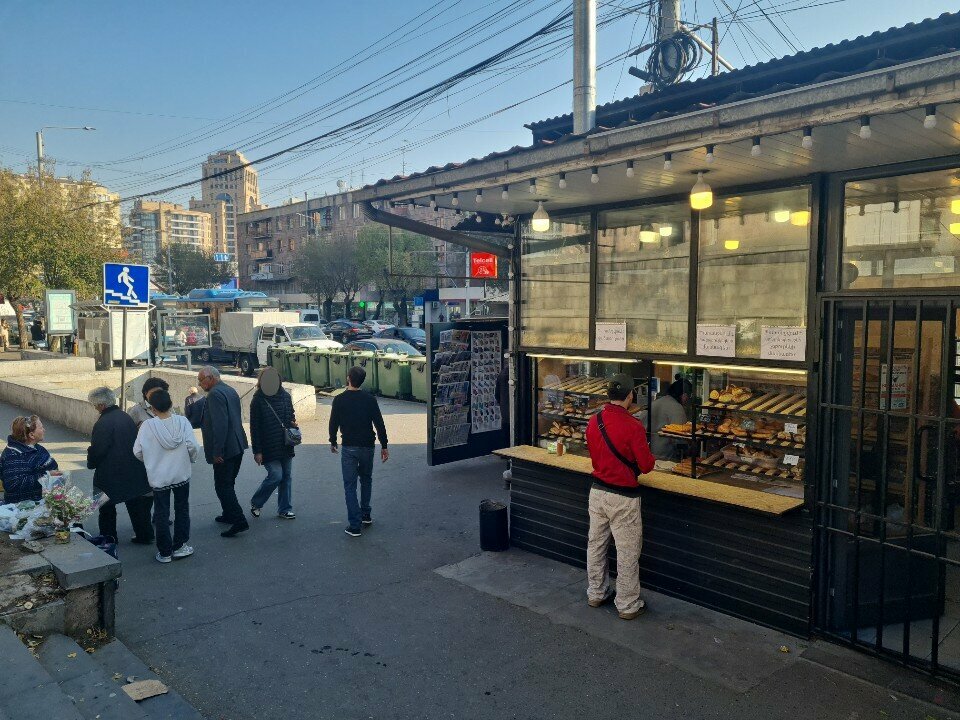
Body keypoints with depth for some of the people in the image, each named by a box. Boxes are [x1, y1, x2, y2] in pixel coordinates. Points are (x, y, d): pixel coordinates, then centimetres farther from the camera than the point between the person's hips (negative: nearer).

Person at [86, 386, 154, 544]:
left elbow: (97, 449, -18)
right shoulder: (126, 417, 4)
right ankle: (144, 535, 20)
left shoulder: (103, 423, -19)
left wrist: (91, 463, 3)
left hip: (110, 475, -7)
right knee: (135, 504, 15)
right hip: (134, 471, 7)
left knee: (107, 507, 11)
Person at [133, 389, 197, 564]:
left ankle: (164, 552, 15)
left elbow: (138, 451, -8)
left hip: (158, 476, -1)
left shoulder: (147, 425, -11)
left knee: (161, 514, 9)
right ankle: (179, 547, 21)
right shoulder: (182, 421, -10)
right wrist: (191, 459, 6)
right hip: (181, 475, 1)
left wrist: (149, 462, 12)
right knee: (182, 510, 16)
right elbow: (191, 445, -14)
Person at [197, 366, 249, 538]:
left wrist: (217, 451, -22)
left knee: (223, 486, -5)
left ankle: (239, 521, -8)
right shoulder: (230, 390, 14)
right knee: (228, 483, 21)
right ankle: (229, 514, 31)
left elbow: (219, 425, -24)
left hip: (224, 449, -10)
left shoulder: (215, 394, -16)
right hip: (238, 445, 10)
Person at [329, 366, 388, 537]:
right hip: (367, 446, 2)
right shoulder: (369, 399, -4)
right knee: (366, 480, 23)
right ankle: (366, 515, 31)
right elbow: (379, 424, -5)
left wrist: (333, 442, 16)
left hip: (349, 448, -2)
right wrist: (384, 446, 3)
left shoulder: (339, 400, -7)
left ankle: (354, 525, -1)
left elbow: (333, 423, -1)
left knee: (350, 486, 3)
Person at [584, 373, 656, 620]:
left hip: (597, 491, 6)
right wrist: (650, 456, 7)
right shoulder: (632, 426, -22)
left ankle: (596, 594, 33)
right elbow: (646, 465, -14)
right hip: (623, 498, -6)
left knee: (596, 544, 18)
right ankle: (628, 605, 19)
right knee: (627, 552, 7)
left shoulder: (594, 421, -2)